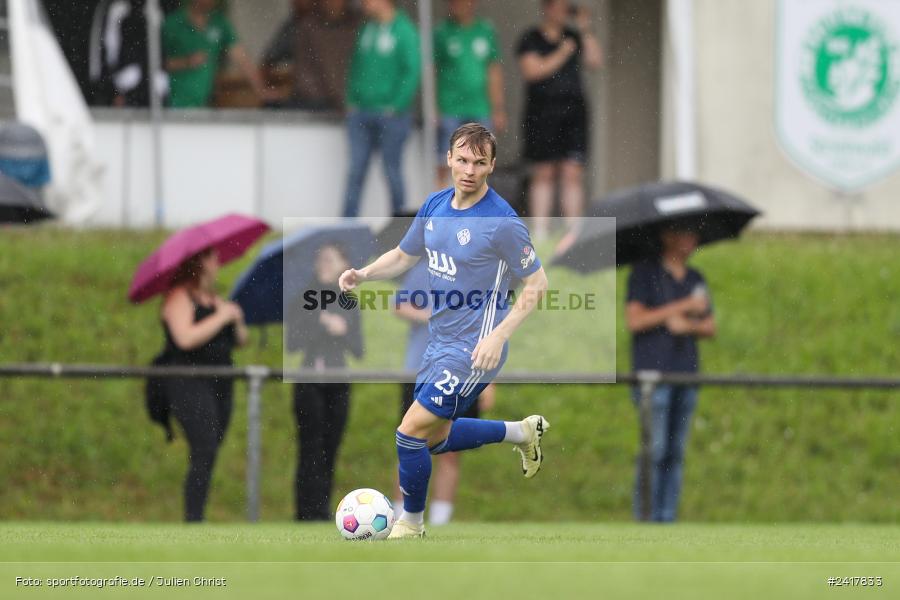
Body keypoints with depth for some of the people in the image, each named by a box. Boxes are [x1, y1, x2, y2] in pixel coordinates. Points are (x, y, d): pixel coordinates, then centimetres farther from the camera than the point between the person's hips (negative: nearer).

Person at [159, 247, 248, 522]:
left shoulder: (214, 300, 21)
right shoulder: (179, 297, -4)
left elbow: (240, 341, 20)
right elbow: (186, 338, -20)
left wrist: (237, 321, -1)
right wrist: (221, 317, -13)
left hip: (220, 385, 8)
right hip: (189, 383, -8)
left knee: (207, 458, 3)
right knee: (204, 454, -19)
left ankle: (195, 523, 5)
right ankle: (193, 522, -22)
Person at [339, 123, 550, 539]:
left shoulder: (501, 221, -19)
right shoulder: (436, 206, 3)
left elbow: (536, 283, -13)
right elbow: (404, 255, 17)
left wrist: (499, 336, -22)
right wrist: (363, 275, -2)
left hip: (474, 351, -8)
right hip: (440, 343, 8)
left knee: (411, 433, -10)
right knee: (435, 438, 20)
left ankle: (411, 525, 10)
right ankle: (522, 432, 38)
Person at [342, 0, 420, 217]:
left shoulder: (404, 30, -8)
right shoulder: (366, 28, 10)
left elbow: (412, 71, -11)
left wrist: (396, 105, -14)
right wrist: (352, 100, 7)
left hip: (390, 115, -5)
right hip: (360, 113, 5)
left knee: (392, 170, 1)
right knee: (356, 169, 2)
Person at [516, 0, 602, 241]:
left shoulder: (573, 38, 13)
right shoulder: (531, 39, 2)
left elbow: (596, 61, 3)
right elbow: (531, 71, -10)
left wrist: (585, 30, -1)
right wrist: (560, 55, -9)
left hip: (573, 112, 3)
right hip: (542, 111, -3)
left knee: (573, 173, -3)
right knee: (543, 175, -1)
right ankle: (539, 234, 1)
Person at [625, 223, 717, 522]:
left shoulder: (695, 279, 16)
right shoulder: (644, 273, -1)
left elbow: (710, 327, 16)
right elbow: (634, 321, -10)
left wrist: (689, 326, -7)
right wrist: (682, 306, -13)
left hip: (686, 373, 6)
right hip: (653, 371, -6)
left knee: (676, 454, 3)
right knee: (654, 451, -11)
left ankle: (667, 520, 4)